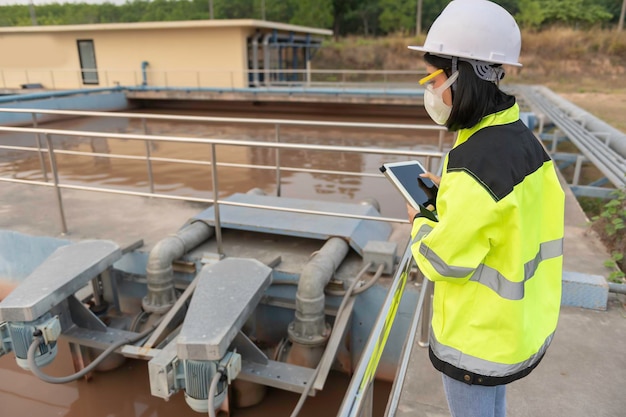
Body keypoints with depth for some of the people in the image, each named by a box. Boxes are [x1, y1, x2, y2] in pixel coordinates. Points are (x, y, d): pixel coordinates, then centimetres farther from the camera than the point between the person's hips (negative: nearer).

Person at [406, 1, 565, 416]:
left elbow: (441, 260, -25)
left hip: (478, 334, -8)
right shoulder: (524, 138, -4)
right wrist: (451, 192, 4)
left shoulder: (476, 166, -33)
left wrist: (420, 222, -6)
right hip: (520, 317, 8)